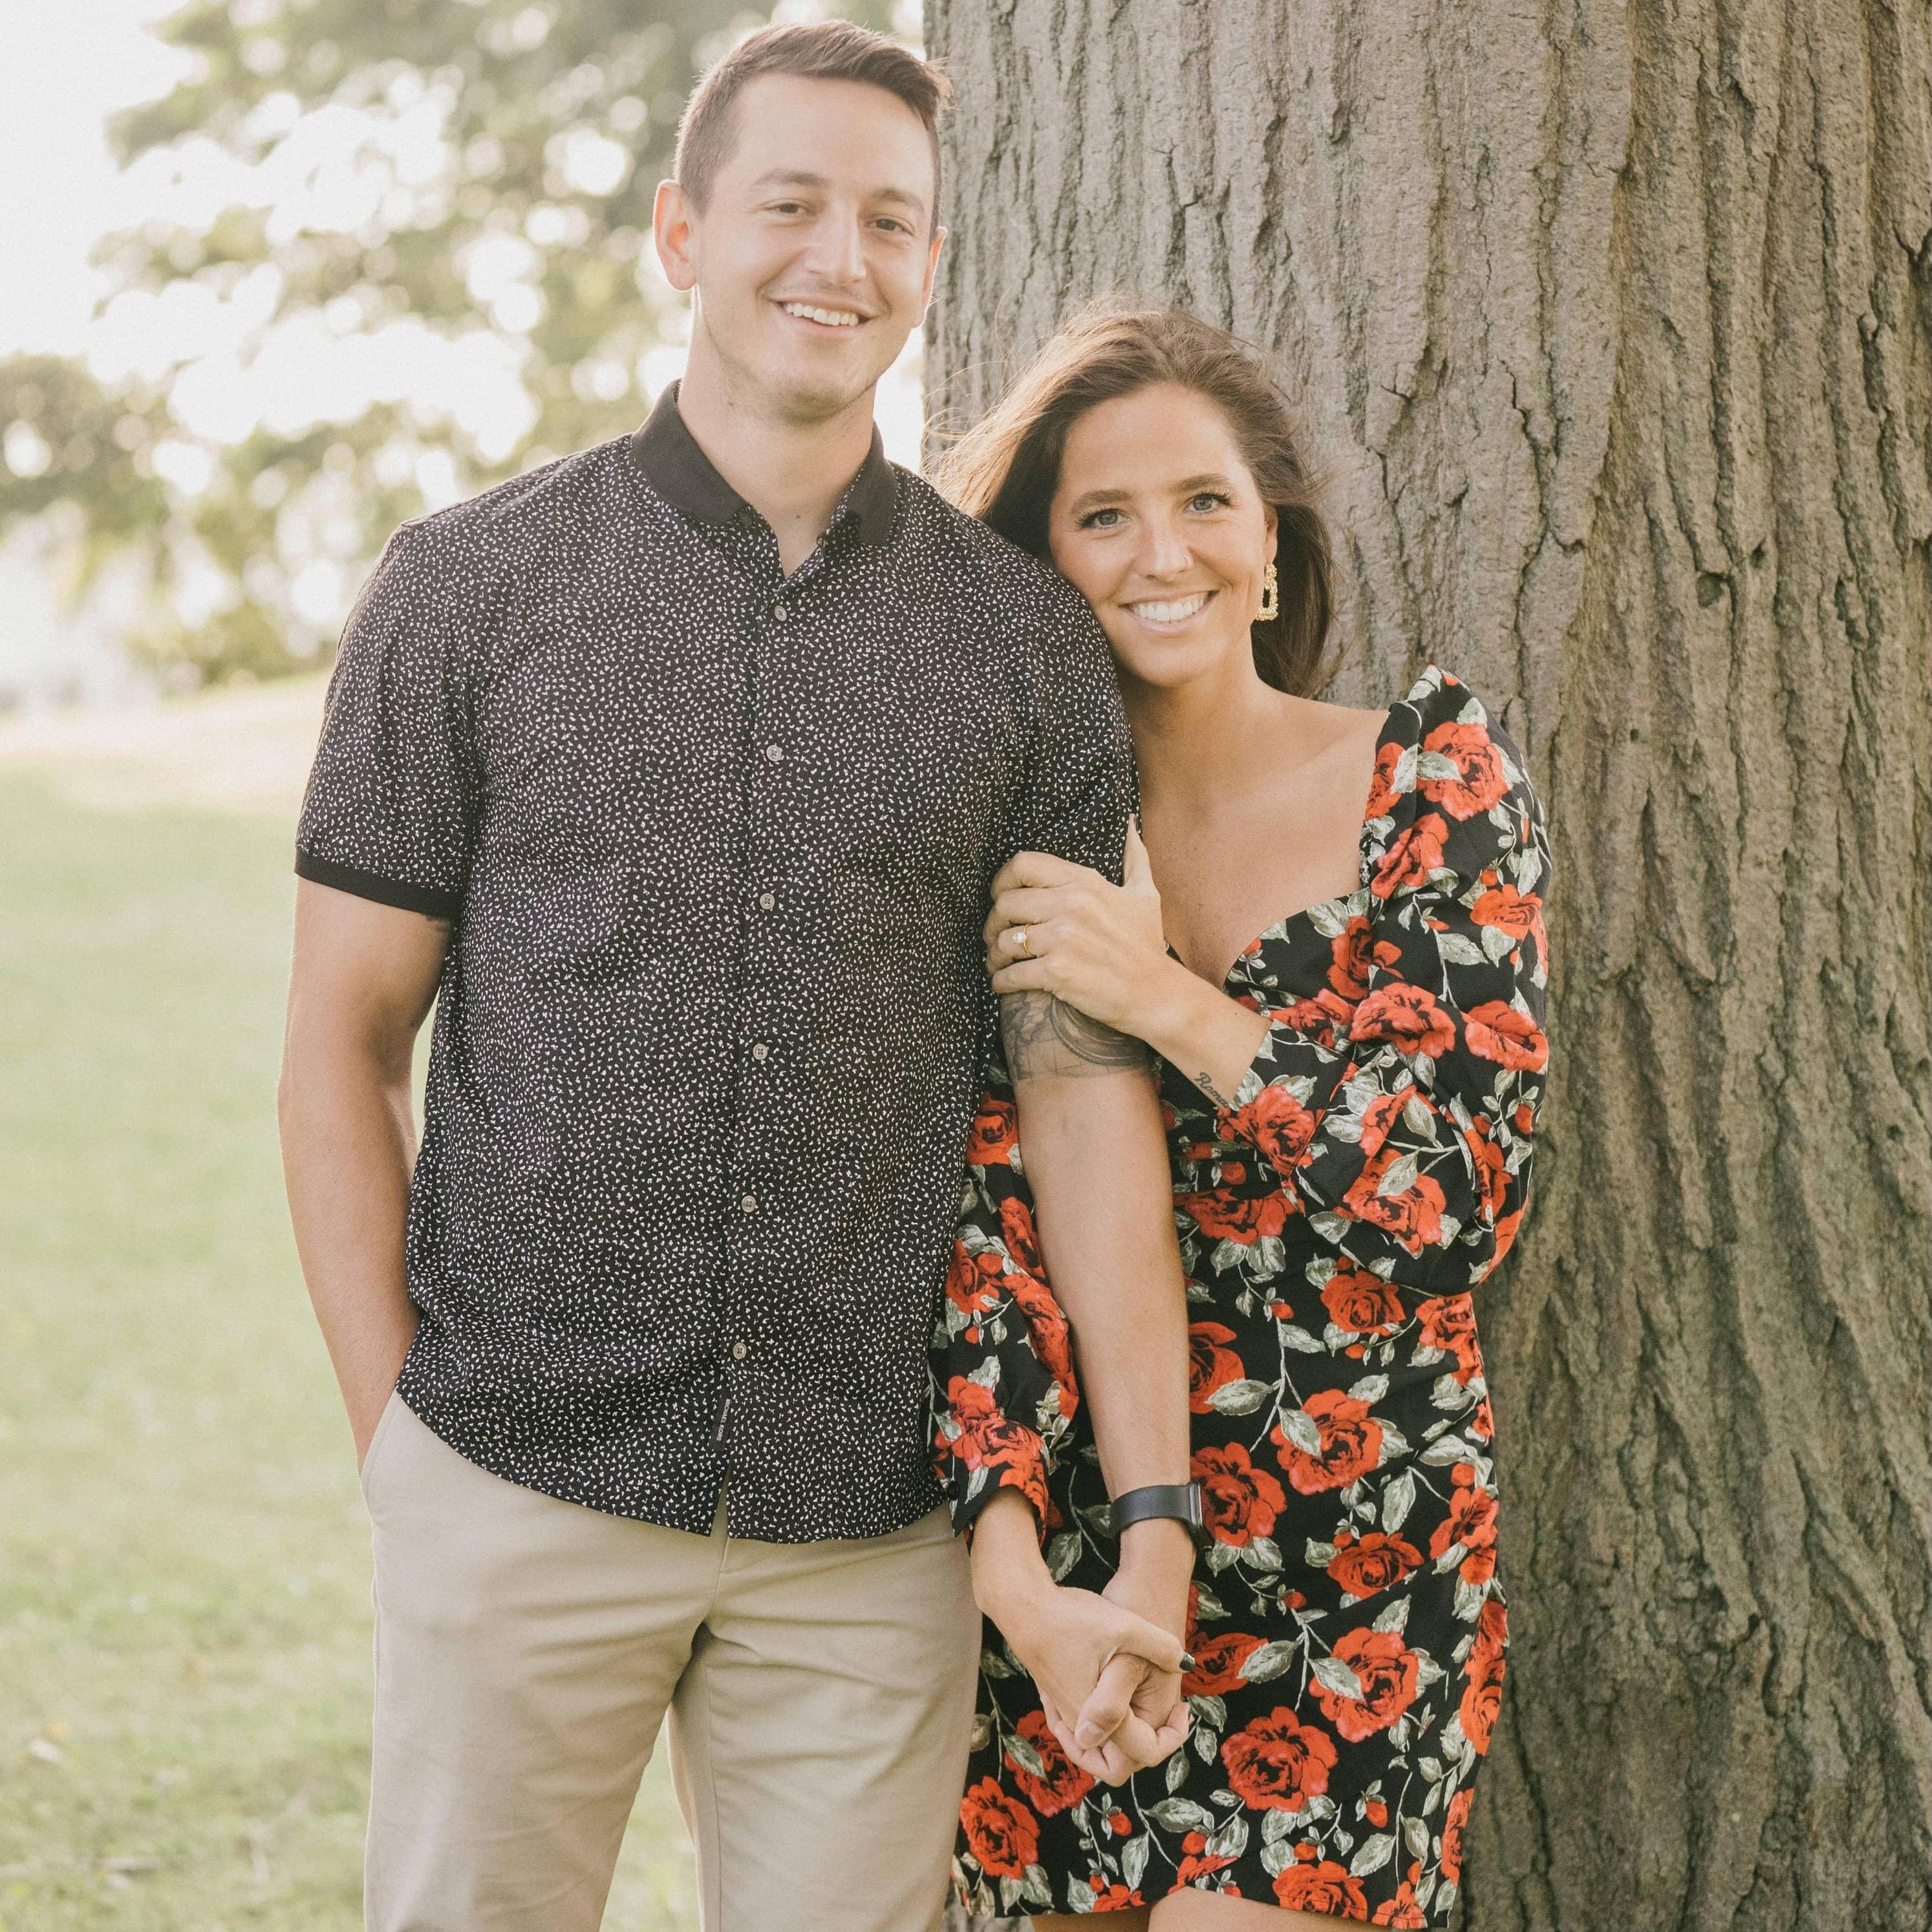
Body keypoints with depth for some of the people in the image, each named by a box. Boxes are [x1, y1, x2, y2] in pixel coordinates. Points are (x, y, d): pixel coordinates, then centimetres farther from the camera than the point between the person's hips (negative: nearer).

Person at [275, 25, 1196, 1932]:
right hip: (518, 1486, -1)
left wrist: (1156, 1526, -5)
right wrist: (392, 1430, -3)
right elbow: (344, 1039, 3)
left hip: (873, 1528, 1)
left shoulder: (1026, 643, 5)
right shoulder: (470, 587, 1)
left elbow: (1083, 1083, 0)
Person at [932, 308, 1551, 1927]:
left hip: (1357, 1564, -2)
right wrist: (1006, 1525, -19)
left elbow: (1475, 1196, -10)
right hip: (1075, 1543, 2)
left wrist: (1172, 1004, -19)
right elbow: (989, 1215, -4)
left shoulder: (1434, 774, -3)